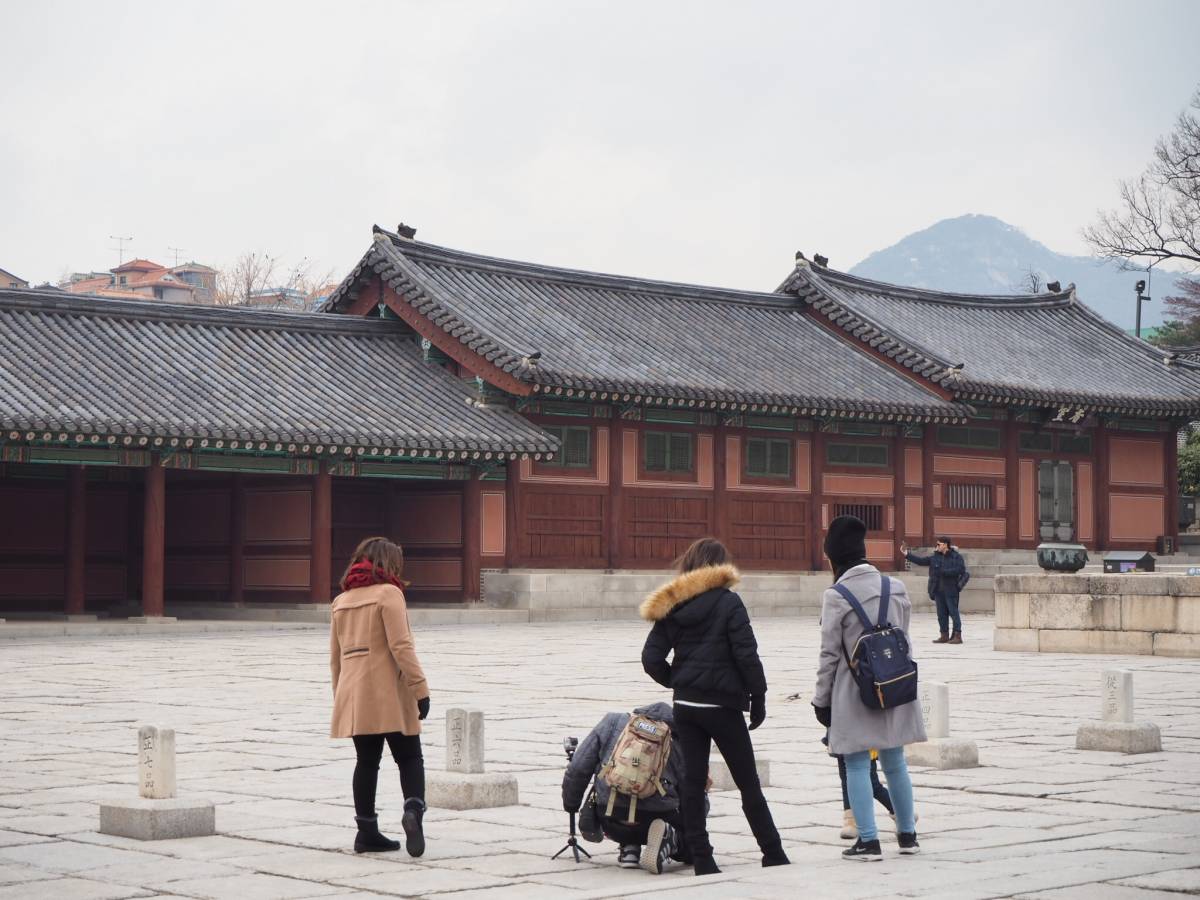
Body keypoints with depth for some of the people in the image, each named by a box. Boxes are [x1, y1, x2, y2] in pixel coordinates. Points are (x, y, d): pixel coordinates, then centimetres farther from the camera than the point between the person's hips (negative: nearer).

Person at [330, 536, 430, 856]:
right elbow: (401, 646, -13)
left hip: (353, 694, 6)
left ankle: (367, 831, 9)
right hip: (388, 693, -6)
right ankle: (413, 810, -25)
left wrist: (341, 697, 25)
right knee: (409, 758, -2)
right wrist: (420, 689, -13)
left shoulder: (341, 600, 15)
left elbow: (335, 657, 18)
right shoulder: (388, 593, -4)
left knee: (366, 761, 10)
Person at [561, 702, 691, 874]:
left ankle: (629, 847, 12)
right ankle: (669, 841, -9)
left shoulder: (612, 722, 16)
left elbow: (577, 770, 12)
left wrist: (570, 806, 26)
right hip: (658, 813, -2)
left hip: (611, 816, 2)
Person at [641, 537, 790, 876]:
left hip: (685, 705, 4)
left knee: (693, 781, 7)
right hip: (723, 705, -4)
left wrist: (678, 682, 12)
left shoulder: (670, 606, 4)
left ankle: (702, 860, 7)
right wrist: (758, 698, -5)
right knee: (749, 784, 5)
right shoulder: (728, 602, -10)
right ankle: (774, 856, 10)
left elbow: (651, 659, 1)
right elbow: (746, 655, -13)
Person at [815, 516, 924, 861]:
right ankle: (907, 834, 24)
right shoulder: (896, 588, 2)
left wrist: (821, 700, -1)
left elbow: (830, 654, -10)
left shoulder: (836, 597, -13)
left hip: (854, 694, -5)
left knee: (857, 766, 3)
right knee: (894, 763, 17)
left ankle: (868, 840, 1)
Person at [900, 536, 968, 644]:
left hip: (951, 590, -6)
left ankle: (957, 635, -2)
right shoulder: (935, 557, 11)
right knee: (941, 614, 9)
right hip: (938, 590, 6)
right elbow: (920, 561, 12)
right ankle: (944, 635, 16)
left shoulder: (957, 557, -6)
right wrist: (907, 554, 6)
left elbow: (960, 570, -17)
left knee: (953, 612, -5)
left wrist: (944, 571, -17)